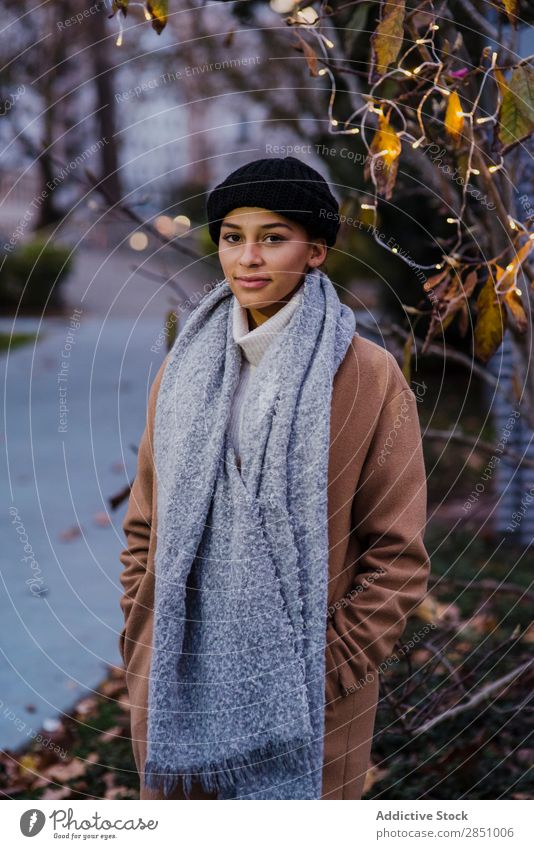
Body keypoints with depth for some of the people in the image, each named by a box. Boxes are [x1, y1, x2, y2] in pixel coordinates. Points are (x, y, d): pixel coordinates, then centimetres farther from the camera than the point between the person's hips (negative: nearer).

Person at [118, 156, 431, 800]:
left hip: (303, 697, -3)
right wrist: (143, 643, 4)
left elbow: (398, 556, -6)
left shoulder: (370, 379, -6)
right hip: (179, 685, 4)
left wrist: (331, 669, -11)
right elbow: (146, 524, 13)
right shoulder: (185, 369, 7)